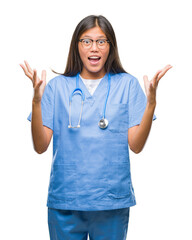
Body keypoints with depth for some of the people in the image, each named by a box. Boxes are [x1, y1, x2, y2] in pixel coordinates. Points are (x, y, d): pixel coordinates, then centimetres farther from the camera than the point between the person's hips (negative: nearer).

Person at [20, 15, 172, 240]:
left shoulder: (127, 84, 2)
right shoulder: (57, 86, 3)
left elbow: (136, 145, -4)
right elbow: (40, 146, -3)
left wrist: (151, 102, -16)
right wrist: (36, 100, -15)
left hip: (112, 201, 0)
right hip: (65, 199, 0)